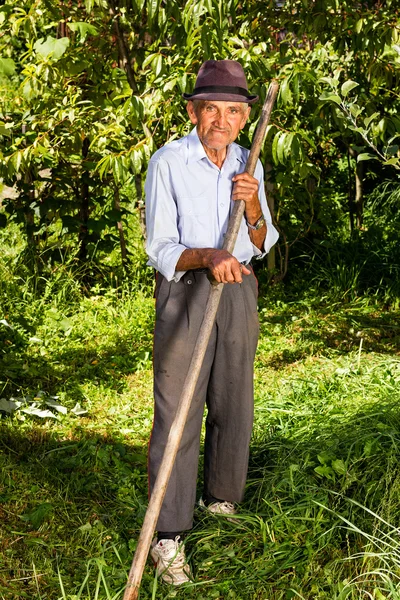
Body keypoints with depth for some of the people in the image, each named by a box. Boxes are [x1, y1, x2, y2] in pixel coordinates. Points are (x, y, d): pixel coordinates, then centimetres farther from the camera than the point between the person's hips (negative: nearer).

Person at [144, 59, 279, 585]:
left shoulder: (248, 165, 4)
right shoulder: (168, 163, -11)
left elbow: (262, 245, 5)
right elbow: (161, 250, -13)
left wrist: (253, 207, -15)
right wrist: (206, 256, -32)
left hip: (238, 290, 5)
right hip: (184, 291, -5)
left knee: (234, 405, 12)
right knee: (178, 411, -8)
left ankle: (221, 502, 32)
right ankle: (169, 536, -4)